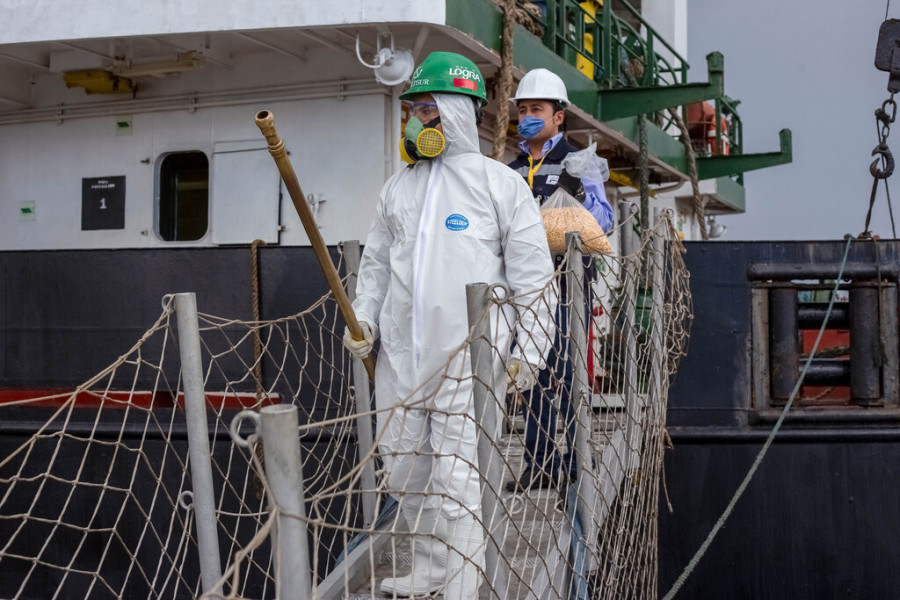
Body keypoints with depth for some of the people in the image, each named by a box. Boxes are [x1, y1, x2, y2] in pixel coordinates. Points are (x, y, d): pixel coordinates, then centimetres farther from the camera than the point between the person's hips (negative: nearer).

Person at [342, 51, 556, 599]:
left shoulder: (502, 184, 1)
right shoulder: (397, 188, 15)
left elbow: (532, 275, -1)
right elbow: (376, 263, 20)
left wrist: (529, 350, -5)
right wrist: (364, 319, 5)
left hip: (467, 360, -6)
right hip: (400, 357, 6)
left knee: (457, 480, -7)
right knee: (404, 470, 12)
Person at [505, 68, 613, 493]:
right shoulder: (511, 171, 17)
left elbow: (604, 220, -8)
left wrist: (580, 195, -25)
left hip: (565, 285, -5)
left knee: (567, 376, -6)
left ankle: (577, 462, 2)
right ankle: (540, 464, 14)